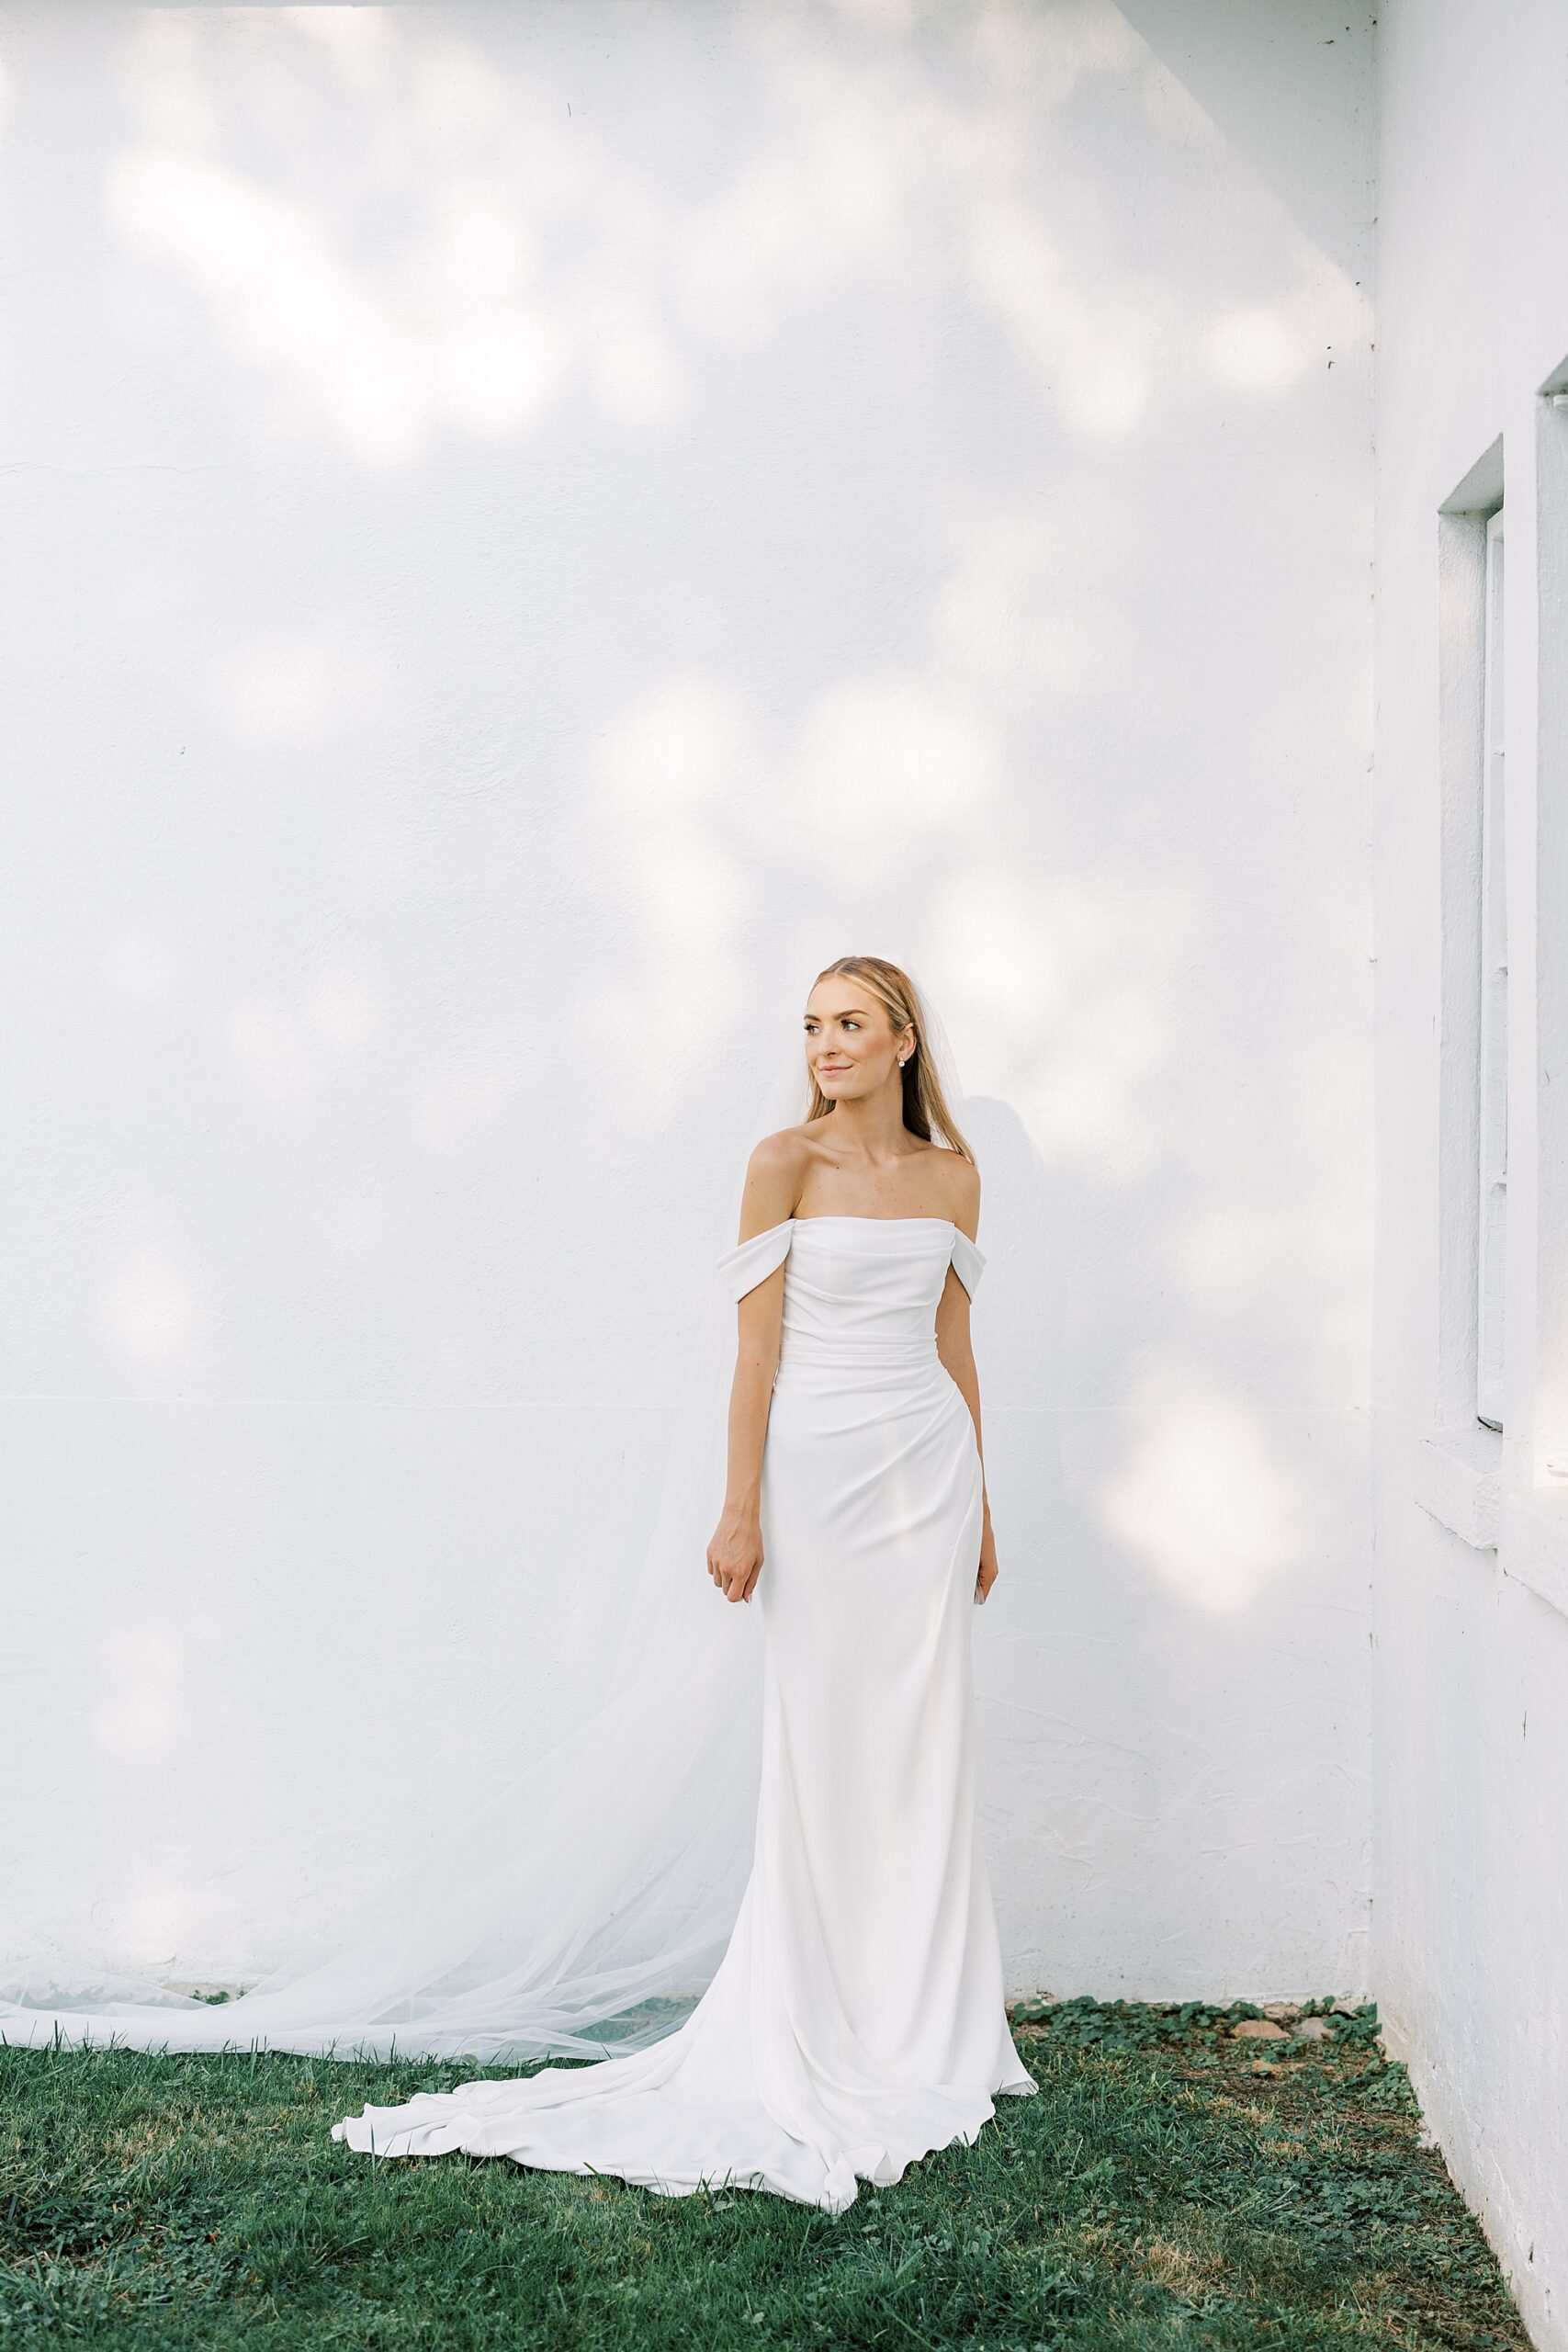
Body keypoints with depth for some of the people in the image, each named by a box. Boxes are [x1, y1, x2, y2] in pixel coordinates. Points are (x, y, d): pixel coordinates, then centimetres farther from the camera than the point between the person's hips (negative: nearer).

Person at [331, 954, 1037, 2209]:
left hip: (927, 1467, 4)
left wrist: (980, 1502, 14)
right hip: (820, 1465, -4)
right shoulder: (786, 1161, -5)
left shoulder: (952, 1175, 8)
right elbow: (757, 1344, -7)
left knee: (925, 1741, 7)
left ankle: (920, 2024, 19)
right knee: (821, 1743, 0)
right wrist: (741, 1509, -10)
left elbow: (954, 1342, 14)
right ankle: (817, 2033, 11)